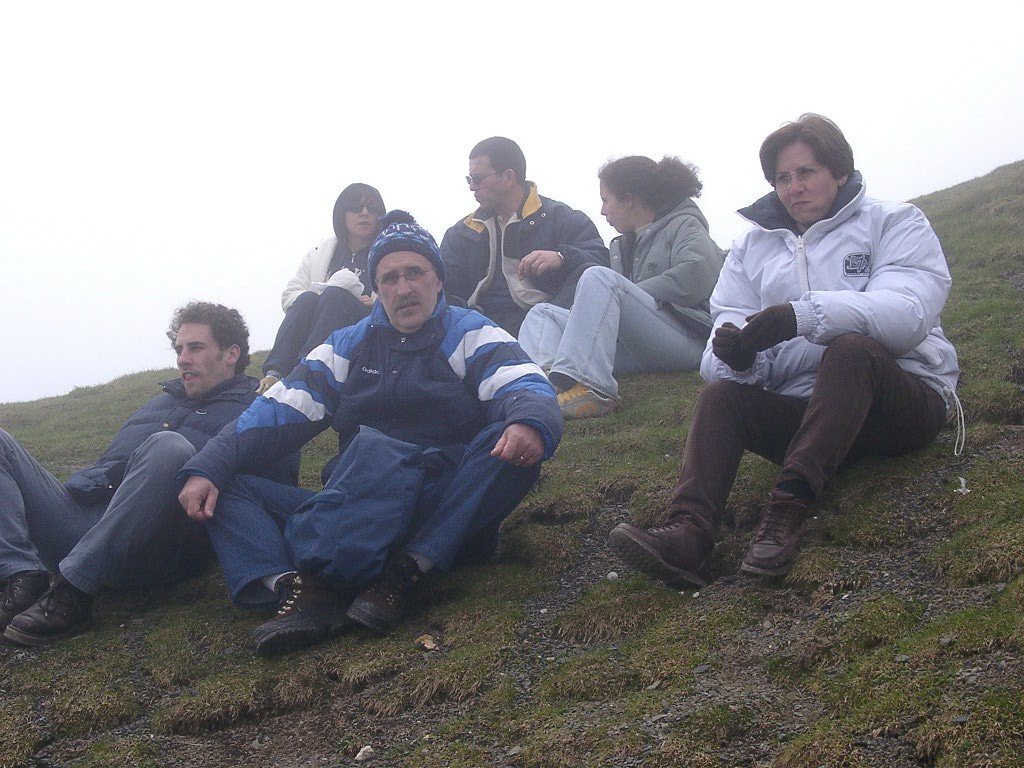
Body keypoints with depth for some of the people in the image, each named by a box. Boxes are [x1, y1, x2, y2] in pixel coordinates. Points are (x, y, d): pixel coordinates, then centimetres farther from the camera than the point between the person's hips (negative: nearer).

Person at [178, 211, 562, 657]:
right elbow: (276, 413, 9)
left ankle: (405, 573, -37)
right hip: (358, 514, 3)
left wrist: (530, 422, -38)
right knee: (224, 489, -11)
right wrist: (207, 468, -7)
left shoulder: (469, 336, 7)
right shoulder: (350, 346, 18)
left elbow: (528, 389, -12)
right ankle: (296, 589, -36)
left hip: (444, 511, -3)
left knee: (513, 443, -33)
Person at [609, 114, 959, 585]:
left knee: (851, 347, -32)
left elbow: (909, 314, -16)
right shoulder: (752, 246, 17)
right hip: (803, 410, 3)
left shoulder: (892, 223, 4)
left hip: (901, 396, -3)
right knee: (721, 393, -21)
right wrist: (736, 356, -23)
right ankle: (689, 532, -43)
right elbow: (731, 320, 3)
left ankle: (789, 506, -42)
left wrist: (803, 314, -29)